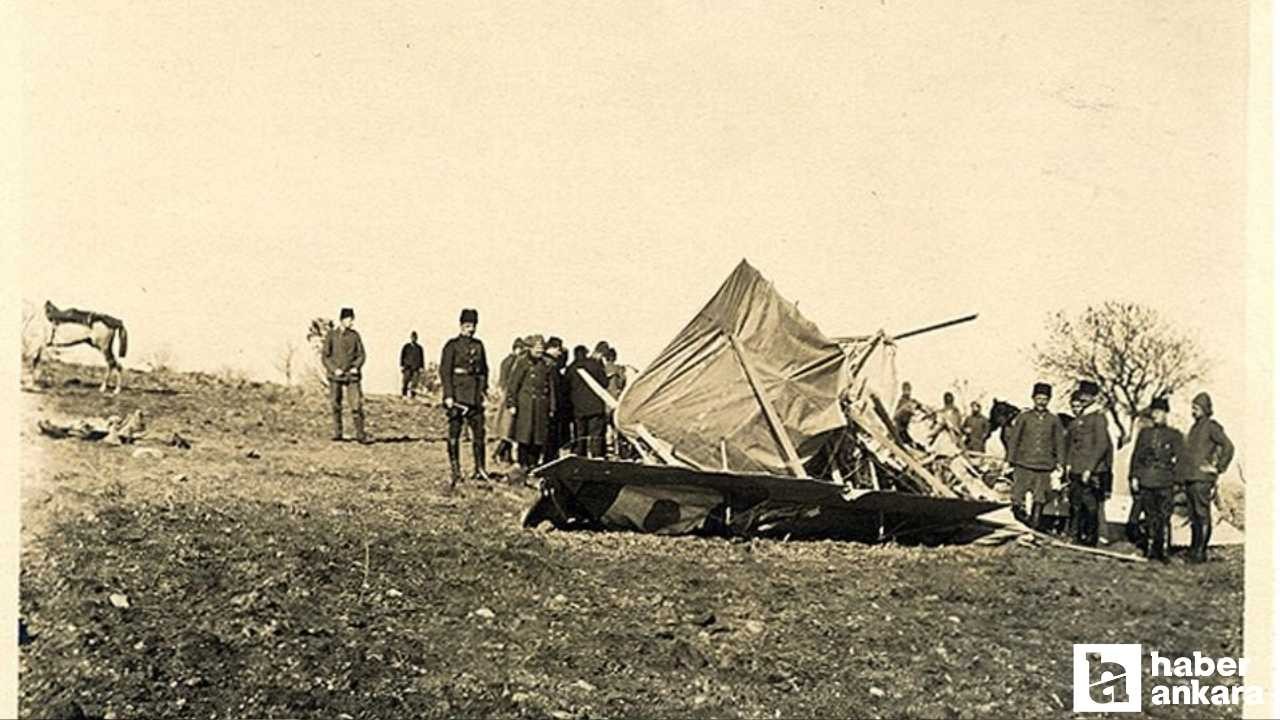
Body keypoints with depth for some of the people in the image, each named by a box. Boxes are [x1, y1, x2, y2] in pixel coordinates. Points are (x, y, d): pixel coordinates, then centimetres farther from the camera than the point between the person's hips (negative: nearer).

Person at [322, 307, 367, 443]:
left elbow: (361, 355, 10)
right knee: (335, 405, 3)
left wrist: (356, 367, -7)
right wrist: (334, 369, -11)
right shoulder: (331, 335, 0)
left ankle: (360, 434, -3)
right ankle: (337, 434, 13)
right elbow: (325, 356, 0)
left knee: (357, 404, -7)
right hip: (335, 376, -1)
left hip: (352, 375, 1)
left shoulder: (355, 335, 6)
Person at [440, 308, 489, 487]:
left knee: (479, 431, 3)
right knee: (454, 431, 0)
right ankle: (455, 470, 6)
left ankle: (480, 469, 10)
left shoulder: (478, 345, 12)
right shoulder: (452, 345, -4)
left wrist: (483, 390, 11)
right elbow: (445, 371, -8)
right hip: (457, 393, -5)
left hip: (475, 395, 5)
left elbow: (484, 369, 19)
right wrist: (448, 395, -14)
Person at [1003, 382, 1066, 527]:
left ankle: (1034, 525, 14)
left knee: (1039, 499, 5)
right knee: (1018, 499, -4)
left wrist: (1059, 462, 2)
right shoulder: (1023, 417, 3)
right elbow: (1013, 439, 4)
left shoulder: (1054, 420, 7)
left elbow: (1060, 442, 10)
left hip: (1045, 466, 1)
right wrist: (1009, 460, 0)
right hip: (1024, 465, -1)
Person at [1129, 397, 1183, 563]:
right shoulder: (1144, 433, 15)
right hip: (1145, 481, 3)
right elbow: (1136, 456, 12)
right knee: (1150, 516, 7)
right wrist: (1134, 477, 6)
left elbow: (1178, 458, 6)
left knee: (1164, 517, -7)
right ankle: (1151, 548, 15)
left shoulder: (1174, 435, 8)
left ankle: (1164, 550, -2)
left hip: (1164, 483, -3)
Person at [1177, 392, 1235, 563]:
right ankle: (1194, 550, 17)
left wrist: (1218, 468, -12)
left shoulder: (1211, 427, -6)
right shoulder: (1194, 427, 19)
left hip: (1202, 479, -9)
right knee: (1193, 515, 12)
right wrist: (1182, 476, 20)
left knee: (1202, 516, -5)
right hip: (1189, 478, 9)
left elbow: (1229, 447, -15)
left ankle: (1201, 552, -3)